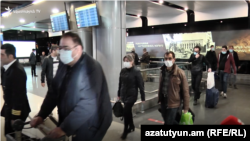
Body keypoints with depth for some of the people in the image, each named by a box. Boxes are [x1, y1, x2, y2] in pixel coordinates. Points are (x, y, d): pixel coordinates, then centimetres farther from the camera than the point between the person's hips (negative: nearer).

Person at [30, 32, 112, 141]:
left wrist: (65, 128, -28)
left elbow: (88, 104, -29)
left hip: (89, 128, -6)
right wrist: (41, 116, -3)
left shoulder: (91, 68, -24)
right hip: (69, 122, 7)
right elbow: (54, 91, 5)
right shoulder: (63, 64, 1)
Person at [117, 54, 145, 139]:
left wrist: (143, 98, -9)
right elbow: (120, 83, 11)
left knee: (126, 112, -6)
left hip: (132, 95, -5)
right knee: (128, 111, 17)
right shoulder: (122, 71, 3)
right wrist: (119, 94, 15)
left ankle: (125, 131, 12)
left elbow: (141, 85, -9)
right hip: (124, 95, 5)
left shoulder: (136, 72, -11)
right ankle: (131, 126, 37)